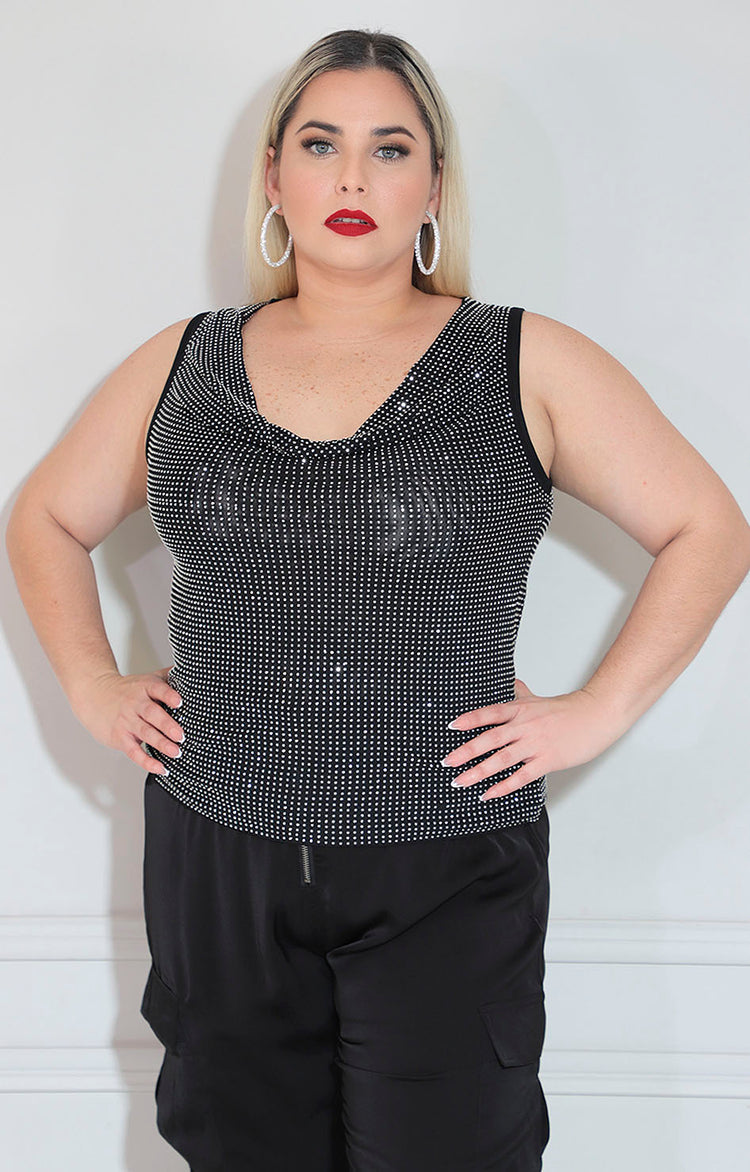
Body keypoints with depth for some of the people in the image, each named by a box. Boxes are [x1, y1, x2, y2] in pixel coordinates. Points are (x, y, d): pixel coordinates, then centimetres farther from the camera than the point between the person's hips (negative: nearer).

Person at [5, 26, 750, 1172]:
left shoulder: (529, 365, -2)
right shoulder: (183, 364, 6)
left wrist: (596, 711, -5)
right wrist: (93, 686, 7)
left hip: (448, 870, -2)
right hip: (217, 857, 3)